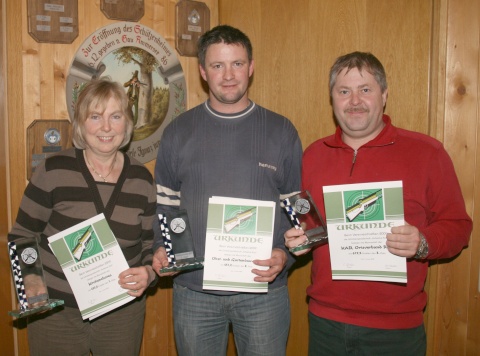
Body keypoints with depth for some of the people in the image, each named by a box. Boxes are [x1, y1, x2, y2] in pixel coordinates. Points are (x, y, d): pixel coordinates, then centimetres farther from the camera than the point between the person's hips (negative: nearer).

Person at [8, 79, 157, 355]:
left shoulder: (142, 179, -1)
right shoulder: (53, 171, -8)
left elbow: (152, 244, 7)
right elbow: (22, 236, 0)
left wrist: (148, 273, -12)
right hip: (56, 314, -2)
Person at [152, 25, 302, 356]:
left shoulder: (282, 131, 1)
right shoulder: (178, 132, 4)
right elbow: (164, 204, 8)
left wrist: (285, 253, -13)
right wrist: (161, 248, -9)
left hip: (264, 290, 0)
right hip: (194, 291, 1)